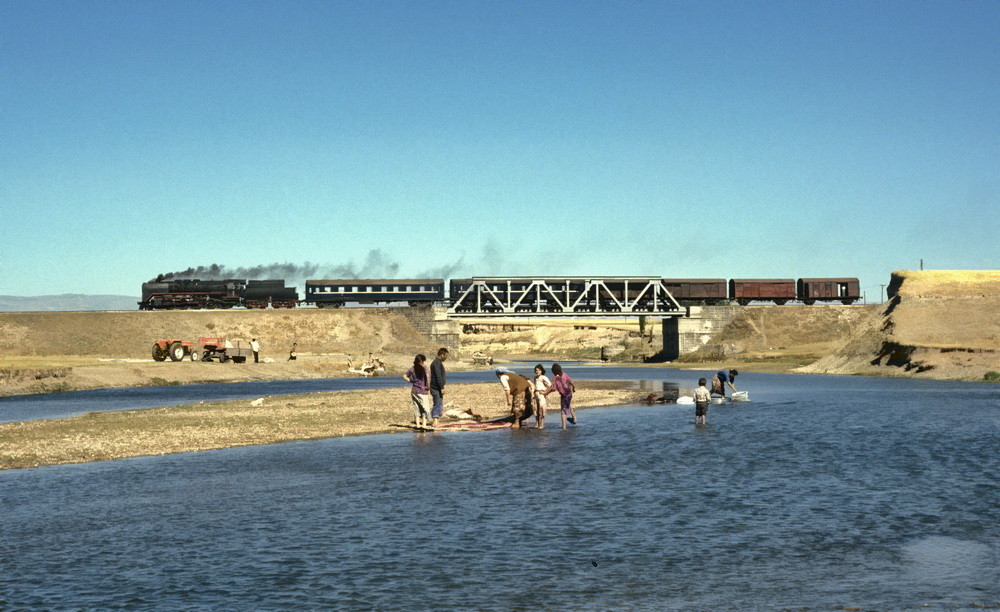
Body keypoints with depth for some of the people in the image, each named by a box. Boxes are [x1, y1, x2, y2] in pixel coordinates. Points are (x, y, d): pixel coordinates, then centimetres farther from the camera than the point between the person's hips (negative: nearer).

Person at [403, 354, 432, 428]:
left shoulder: (412, 369, 8)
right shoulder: (423, 367, -8)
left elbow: (404, 376, 13)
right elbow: (428, 375, -25)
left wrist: (410, 381, 10)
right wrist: (428, 385, -15)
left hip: (414, 390, 6)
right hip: (422, 391, -6)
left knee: (417, 408, 12)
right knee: (425, 408, 1)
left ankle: (417, 424, 13)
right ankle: (424, 424, -4)